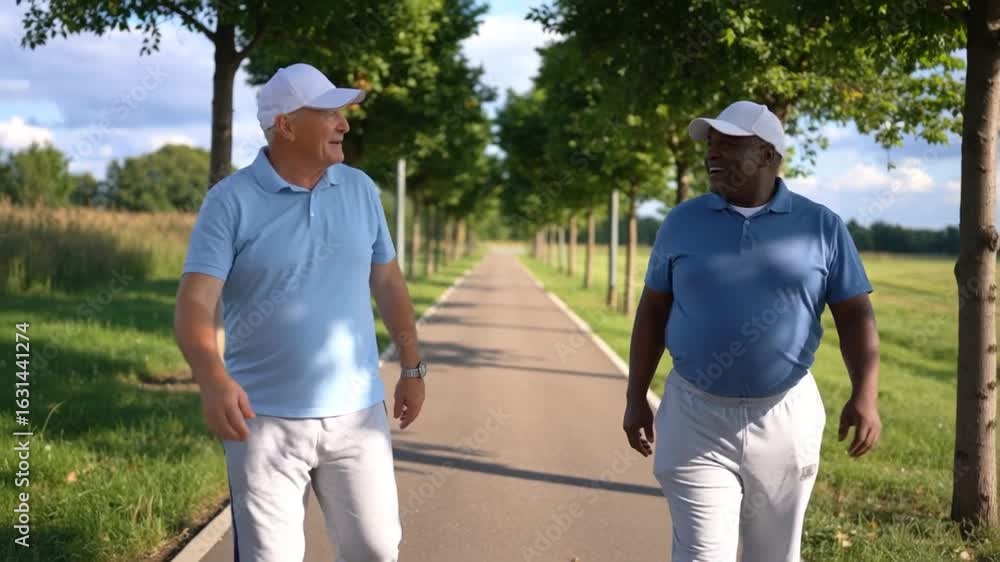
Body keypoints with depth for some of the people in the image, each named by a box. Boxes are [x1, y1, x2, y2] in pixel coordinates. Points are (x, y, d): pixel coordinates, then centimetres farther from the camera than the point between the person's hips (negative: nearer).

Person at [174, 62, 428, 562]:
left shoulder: (360, 190, 5)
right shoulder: (230, 202, -9)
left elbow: (388, 283, 14)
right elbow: (194, 302, -17)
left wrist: (411, 367, 13)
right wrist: (213, 378, -35)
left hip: (356, 414, 4)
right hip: (266, 420, -3)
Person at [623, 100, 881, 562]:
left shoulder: (821, 226, -1)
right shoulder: (681, 222, 2)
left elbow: (855, 315, -1)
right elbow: (653, 312, 8)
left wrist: (865, 394, -15)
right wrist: (636, 397, 5)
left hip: (785, 418, 1)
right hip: (695, 418, 0)